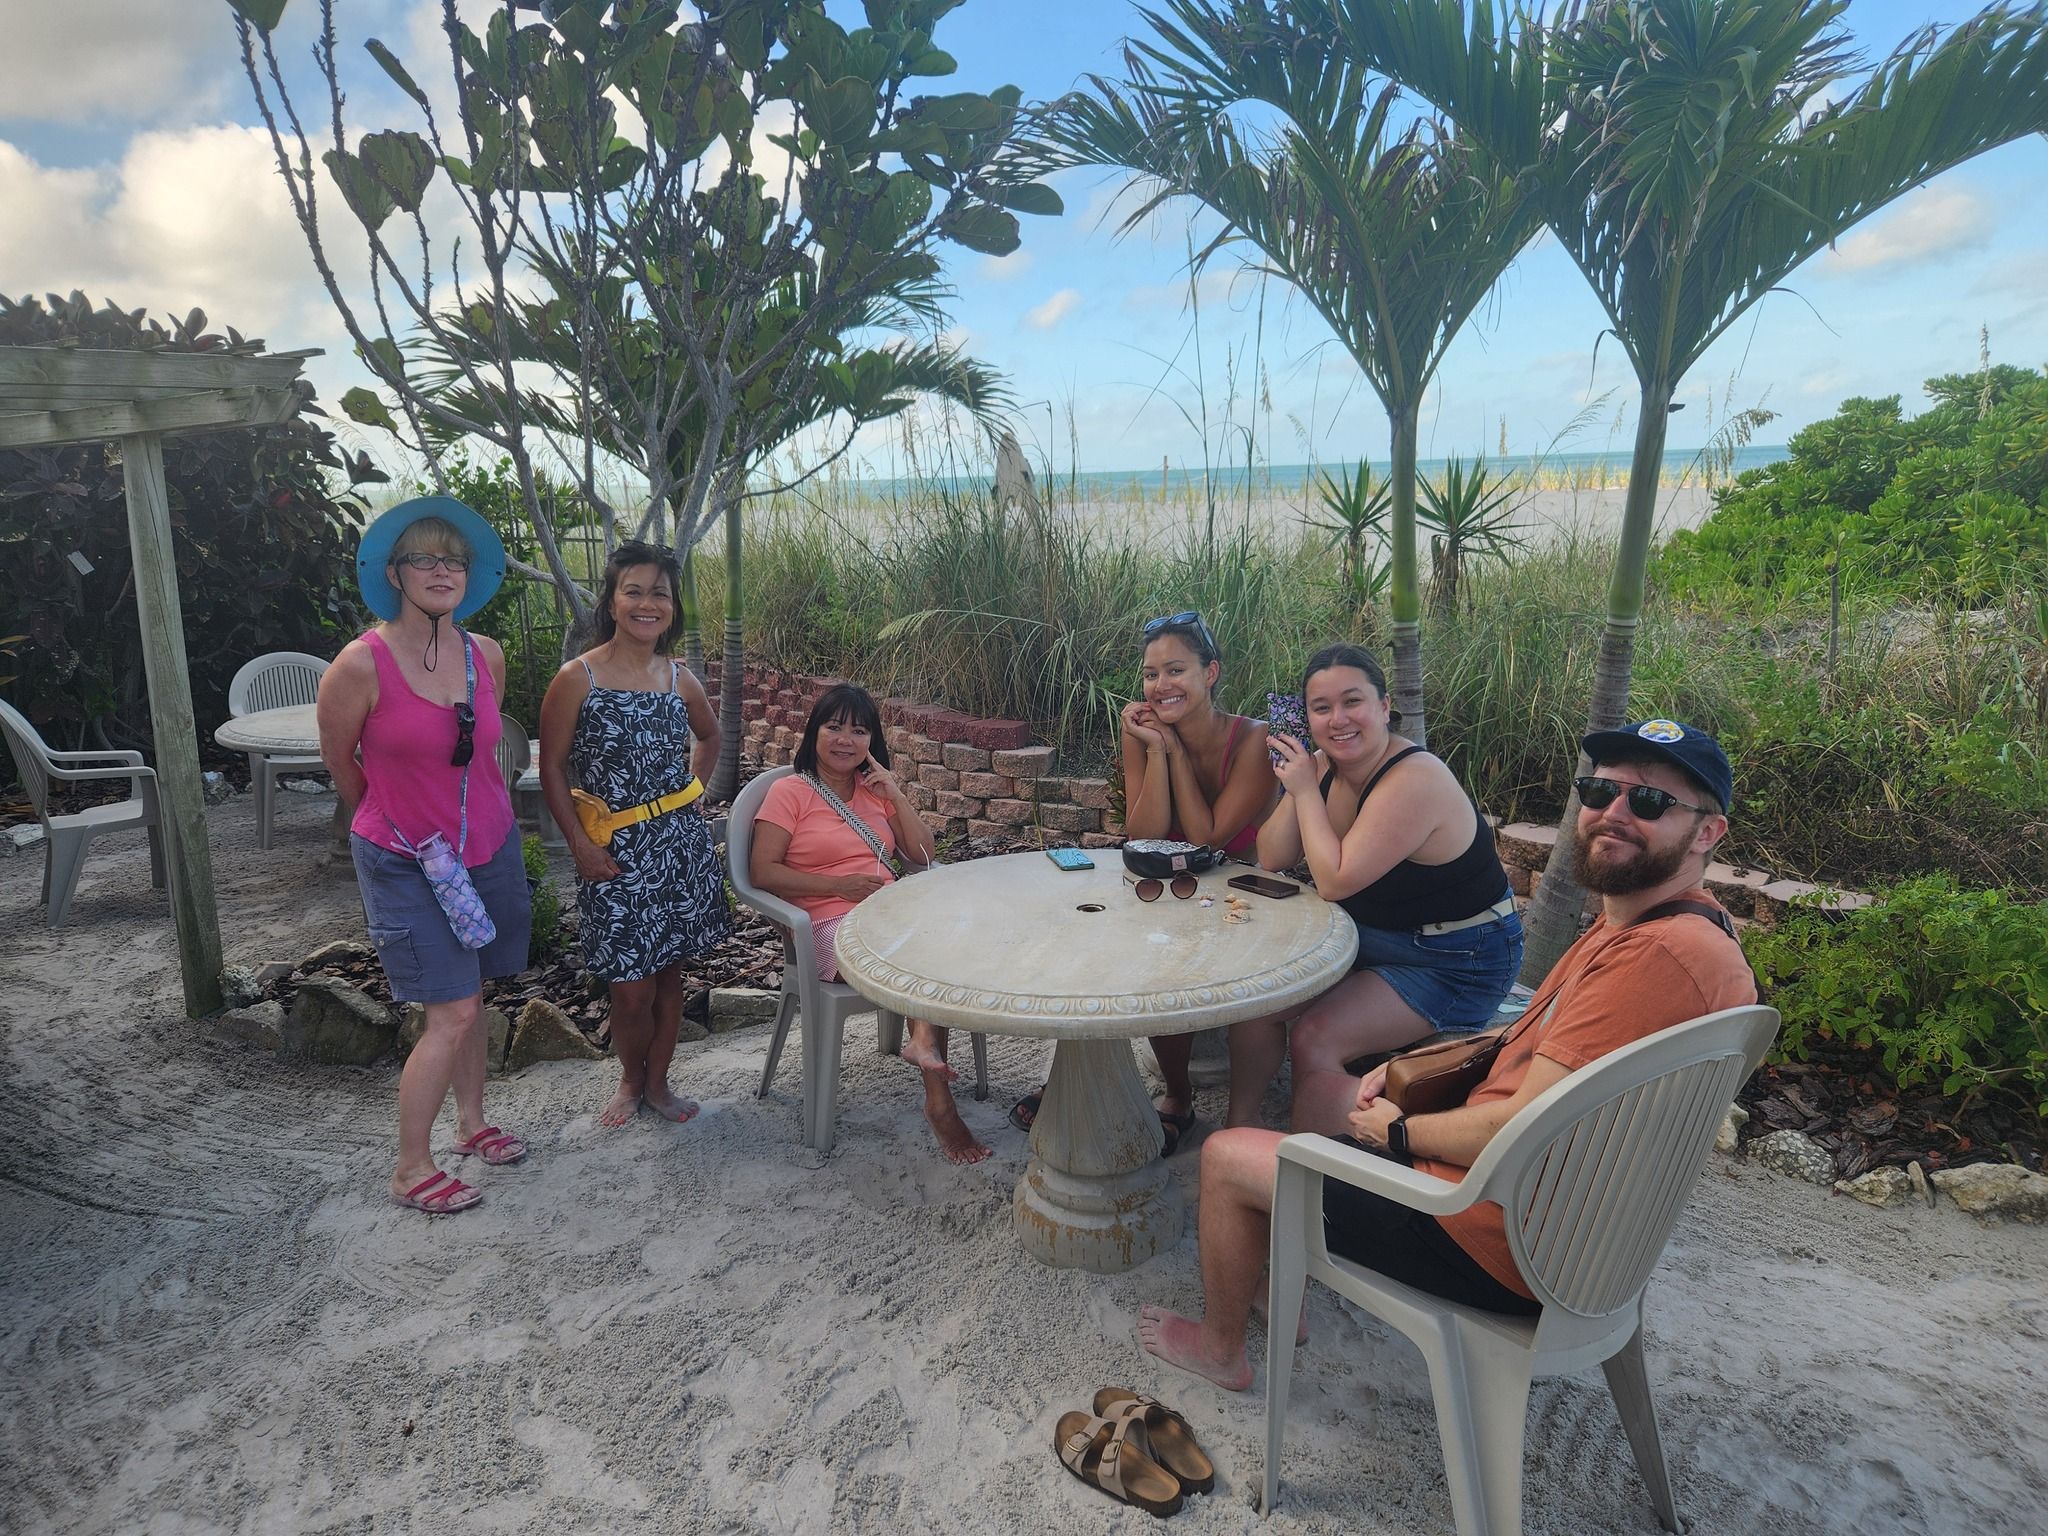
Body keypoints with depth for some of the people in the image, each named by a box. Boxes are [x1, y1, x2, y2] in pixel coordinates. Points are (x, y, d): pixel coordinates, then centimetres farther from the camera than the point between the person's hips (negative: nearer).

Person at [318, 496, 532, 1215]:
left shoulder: (487, 655, -1)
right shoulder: (361, 664, -17)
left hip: (488, 849, 5)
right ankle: (410, 1169, 10)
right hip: (405, 861, -5)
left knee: (469, 995, 17)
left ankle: (472, 1123, 36)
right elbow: (340, 762, 0)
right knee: (452, 1012, -6)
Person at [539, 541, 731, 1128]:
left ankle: (658, 1081, 31)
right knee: (631, 989, 1)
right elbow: (552, 768, -6)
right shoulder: (577, 678, -10)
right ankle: (631, 1080, 28)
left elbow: (710, 737, 23)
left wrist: (692, 789, 10)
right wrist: (580, 845, -10)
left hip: (680, 846, 4)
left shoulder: (679, 679, 3)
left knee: (668, 971, 13)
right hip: (615, 853, -4)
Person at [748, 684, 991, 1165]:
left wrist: (896, 795, 2)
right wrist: (839, 886, -15)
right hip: (830, 927, -5)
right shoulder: (790, 791, 3)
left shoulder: (876, 790, 19)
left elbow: (925, 855, 14)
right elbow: (763, 872, -6)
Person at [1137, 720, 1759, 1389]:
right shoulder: (1631, 924, 5)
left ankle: (1220, 1347, 27)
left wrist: (1398, 1131, -11)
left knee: (1226, 1155, 1)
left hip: (1499, 1247, -10)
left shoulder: (1662, 955, -28)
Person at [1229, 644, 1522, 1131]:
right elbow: (1272, 861, -3)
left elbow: (1334, 881, -28)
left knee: (1315, 1040, -21)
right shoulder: (1326, 765, -3)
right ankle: (1241, 1124, 13)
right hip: (1368, 939, 8)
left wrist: (1305, 790, -20)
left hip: (1455, 964, -8)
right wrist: (1295, 787, -16)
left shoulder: (1414, 781, -28)